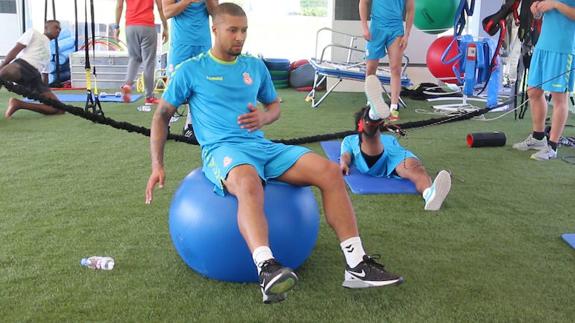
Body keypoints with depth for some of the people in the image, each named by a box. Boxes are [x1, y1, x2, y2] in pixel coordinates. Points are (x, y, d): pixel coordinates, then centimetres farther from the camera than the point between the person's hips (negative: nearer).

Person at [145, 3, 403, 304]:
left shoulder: (255, 66, 18)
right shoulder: (190, 70, 6)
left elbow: (274, 106, 28)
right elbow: (162, 115, 10)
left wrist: (264, 117, 1)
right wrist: (157, 166, 1)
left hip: (261, 146, 5)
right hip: (222, 149, -4)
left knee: (330, 172, -18)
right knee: (249, 183, -43)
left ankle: (357, 266, -18)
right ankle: (267, 271, -57)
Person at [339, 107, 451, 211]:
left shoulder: (389, 138, 47)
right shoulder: (350, 139, 41)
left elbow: (401, 153, 27)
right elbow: (346, 155, 18)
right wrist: (343, 163, -9)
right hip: (368, 163, -1)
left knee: (414, 168, -35)